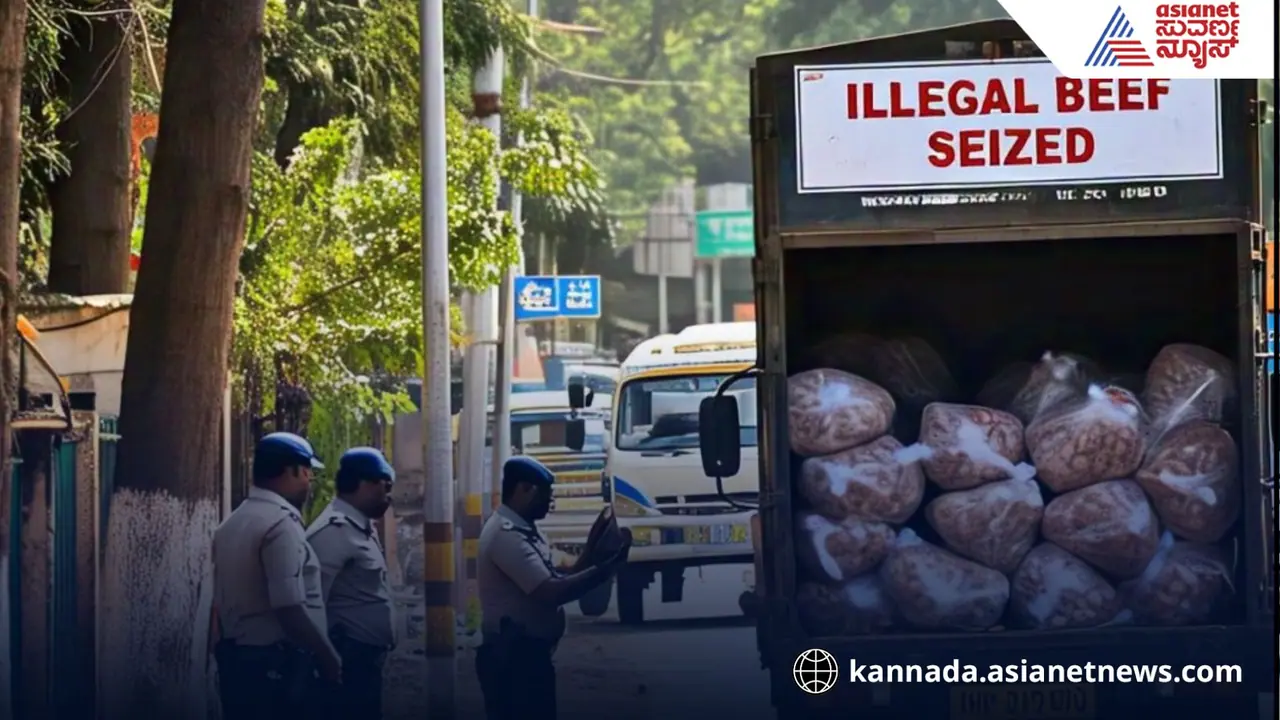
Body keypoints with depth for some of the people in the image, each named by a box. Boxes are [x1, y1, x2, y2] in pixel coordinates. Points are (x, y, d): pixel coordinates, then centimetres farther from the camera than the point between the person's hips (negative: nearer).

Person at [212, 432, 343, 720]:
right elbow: (290, 609, -22)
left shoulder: (231, 525, 14)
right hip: (276, 666, -9)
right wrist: (329, 658, -11)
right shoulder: (281, 524, -15)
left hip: (236, 661, 9)